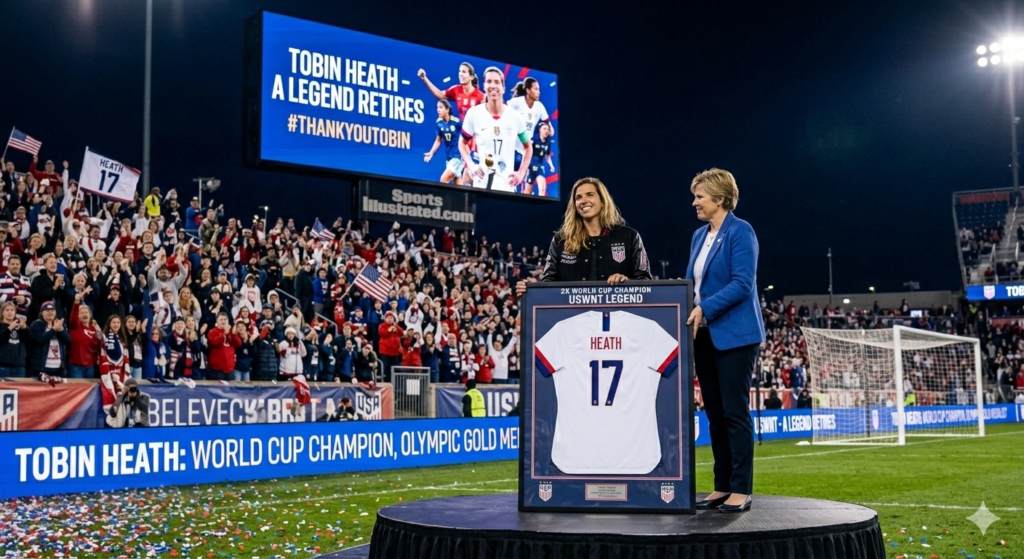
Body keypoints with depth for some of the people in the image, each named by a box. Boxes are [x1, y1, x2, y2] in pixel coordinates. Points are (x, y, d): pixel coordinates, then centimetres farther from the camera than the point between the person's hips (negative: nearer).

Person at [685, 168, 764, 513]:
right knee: (715, 413, 10)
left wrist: (705, 308, -23)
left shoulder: (740, 232, -9)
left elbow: (742, 283, -18)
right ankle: (722, 487, 16)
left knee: (735, 412, -5)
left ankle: (741, 490, 2)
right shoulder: (699, 236, 15)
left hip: (734, 335, -8)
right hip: (704, 335, 8)